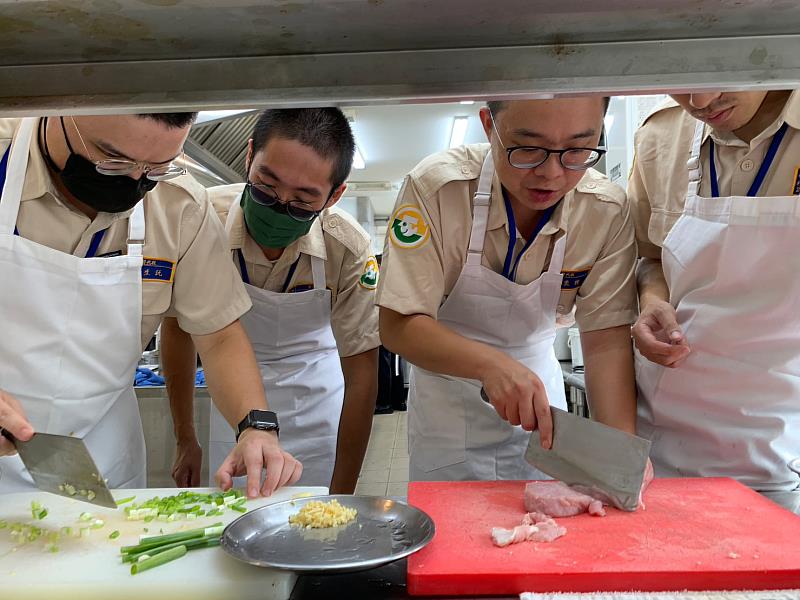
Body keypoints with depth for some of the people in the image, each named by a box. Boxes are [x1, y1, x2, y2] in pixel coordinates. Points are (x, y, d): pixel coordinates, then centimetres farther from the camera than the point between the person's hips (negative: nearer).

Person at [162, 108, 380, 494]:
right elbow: (178, 328, -8)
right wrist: (185, 438, -1)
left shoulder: (350, 249, -28)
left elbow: (361, 377, -19)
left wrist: (340, 496, -16)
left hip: (316, 391, -1)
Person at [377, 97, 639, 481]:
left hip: (538, 384, 2)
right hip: (446, 384, -1)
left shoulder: (608, 212, -17)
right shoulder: (435, 187, -25)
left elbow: (606, 338, -15)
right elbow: (397, 324, -25)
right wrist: (490, 364, -40)